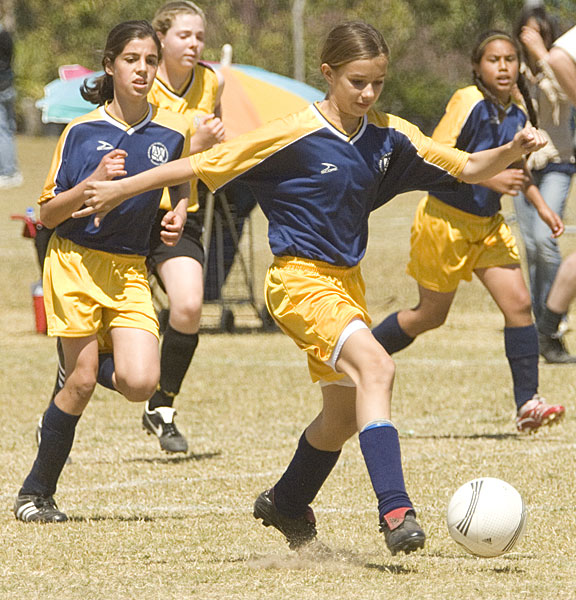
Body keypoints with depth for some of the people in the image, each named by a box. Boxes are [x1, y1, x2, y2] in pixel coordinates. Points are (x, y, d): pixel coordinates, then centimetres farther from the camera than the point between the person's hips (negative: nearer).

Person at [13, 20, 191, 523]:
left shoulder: (172, 132, 1)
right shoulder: (81, 132, -5)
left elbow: (183, 188, 19)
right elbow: (48, 213, -4)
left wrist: (178, 216, -3)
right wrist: (94, 182, -19)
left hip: (130, 269, 3)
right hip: (76, 261, -3)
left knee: (140, 383, -16)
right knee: (81, 385, -7)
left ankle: (100, 366, 21)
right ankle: (35, 493, 9)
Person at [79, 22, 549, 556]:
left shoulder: (388, 137, 2)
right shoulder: (294, 136, -14)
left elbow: (467, 169, 8)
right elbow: (202, 166, -9)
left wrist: (512, 151, -12)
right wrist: (121, 189, -9)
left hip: (347, 281, 7)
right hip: (299, 281, -7)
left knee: (344, 415, 18)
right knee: (375, 367, -29)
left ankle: (286, 505, 44)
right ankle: (395, 512, -36)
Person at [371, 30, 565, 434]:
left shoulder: (517, 117, 3)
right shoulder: (468, 103, -18)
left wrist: (541, 206, 12)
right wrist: (489, 178, -29)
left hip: (487, 225, 6)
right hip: (445, 219, -6)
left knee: (519, 303, -9)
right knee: (431, 315, 6)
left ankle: (527, 404, -8)